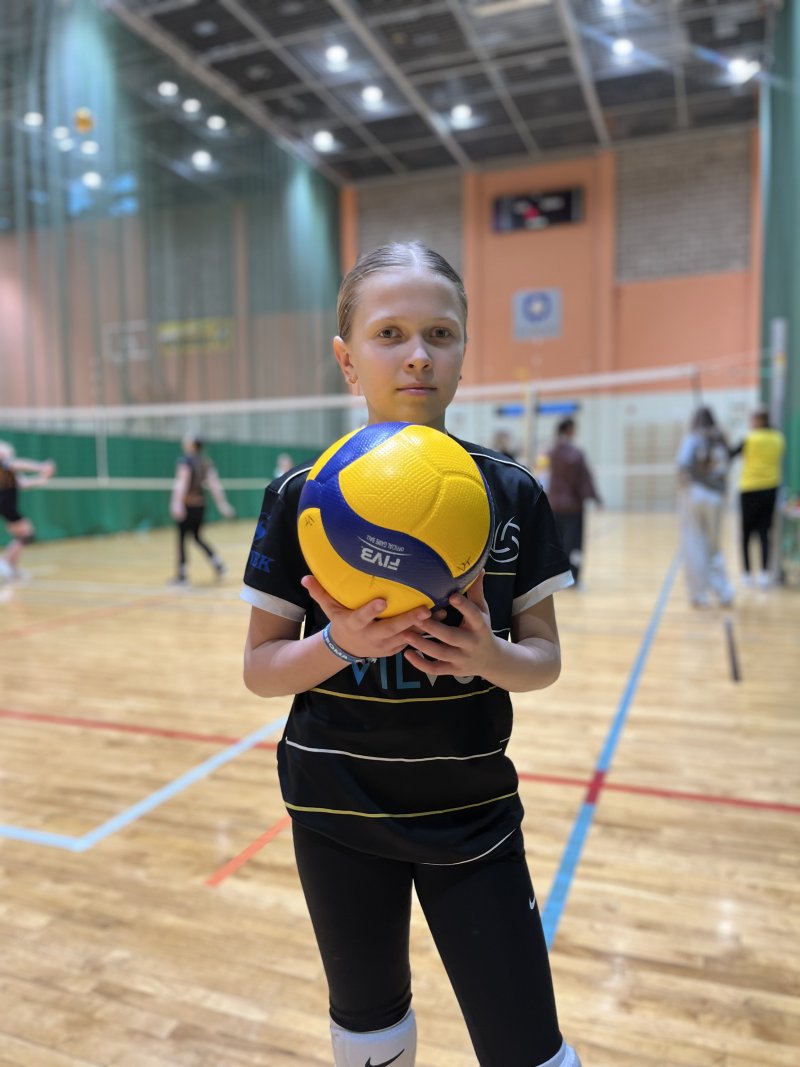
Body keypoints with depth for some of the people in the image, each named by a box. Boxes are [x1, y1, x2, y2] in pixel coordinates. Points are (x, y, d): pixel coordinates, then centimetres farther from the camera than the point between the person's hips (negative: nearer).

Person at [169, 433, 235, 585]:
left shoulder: (185, 461, -11)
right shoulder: (206, 461, 8)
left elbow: (182, 482, -23)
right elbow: (214, 484, 7)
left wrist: (177, 503, -32)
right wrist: (223, 504, 8)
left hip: (187, 505, -7)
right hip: (200, 504, 7)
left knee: (181, 538, 2)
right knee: (198, 537, 19)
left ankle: (182, 574, 4)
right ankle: (218, 564, 12)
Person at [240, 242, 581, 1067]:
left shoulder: (511, 495, -7)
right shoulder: (300, 498, -10)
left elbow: (545, 658, -1)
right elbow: (259, 667, -6)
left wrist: (488, 656, -23)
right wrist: (340, 644, -25)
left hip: (473, 815, 0)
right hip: (339, 815, 0)